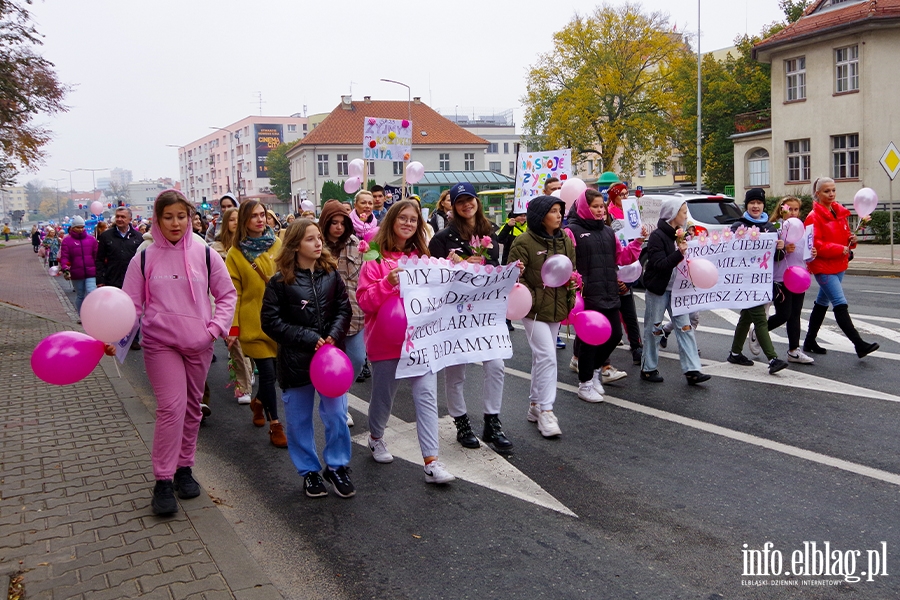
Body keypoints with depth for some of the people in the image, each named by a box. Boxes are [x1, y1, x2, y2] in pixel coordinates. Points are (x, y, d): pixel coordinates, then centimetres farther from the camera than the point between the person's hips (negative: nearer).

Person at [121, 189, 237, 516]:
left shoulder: (205, 254, -1)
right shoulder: (144, 259, -2)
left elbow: (227, 294, 7)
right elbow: (131, 305, -1)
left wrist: (215, 327, -5)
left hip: (199, 344, 2)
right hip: (160, 344, -2)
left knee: (192, 406, 12)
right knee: (172, 406, -13)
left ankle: (184, 467, 28)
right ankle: (163, 480, -3)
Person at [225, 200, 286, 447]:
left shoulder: (277, 245, 2)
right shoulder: (236, 253, -4)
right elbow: (233, 294, -5)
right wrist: (233, 327, -10)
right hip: (253, 323, -3)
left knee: (276, 369, 10)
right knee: (268, 373, -3)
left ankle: (258, 401, 41)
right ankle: (275, 425, 12)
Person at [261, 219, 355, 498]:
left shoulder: (331, 274, 2)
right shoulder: (280, 282, -7)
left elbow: (344, 309, 3)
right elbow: (271, 322, -9)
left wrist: (333, 335, -15)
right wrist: (309, 339, -14)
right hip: (296, 360, -2)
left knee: (336, 415, 4)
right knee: (299, 420, 9)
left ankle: (337, 466, 23)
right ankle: (309, 471, 26)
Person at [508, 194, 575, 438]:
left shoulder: (565, 241, 9)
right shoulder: (524, 242, -11)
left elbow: (572, 269, 21)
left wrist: (573, 281, 1)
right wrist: (530, 298, -22)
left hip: (557, 308, 7)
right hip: (535, 309, -7)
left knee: (542, 357, 15)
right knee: (547, 357, -12)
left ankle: (535, 405, 26)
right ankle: (545, 410, -4)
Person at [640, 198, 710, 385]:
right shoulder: (657, 236, -13)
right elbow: (659, 265, -21)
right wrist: (679, 253, -33)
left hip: (676, 289, 7)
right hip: (658, 290, -7)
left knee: (685, 327, 1)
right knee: (653, 330, 4)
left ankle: (691, 370, 1)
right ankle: (648, 369, 15)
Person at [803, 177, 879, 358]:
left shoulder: (840, 212, 10)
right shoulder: (814, 216, -12)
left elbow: (845, 235, 20)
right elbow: (815, 245, -18)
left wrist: (851, 239, -2)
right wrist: (839, 249, -22)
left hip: (839, 265, 8)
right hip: (823, 267, -8)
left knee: (822, 303, 14)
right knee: (840, 304, -12)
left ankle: (810, 342, 24)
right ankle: (859, 344, -13)